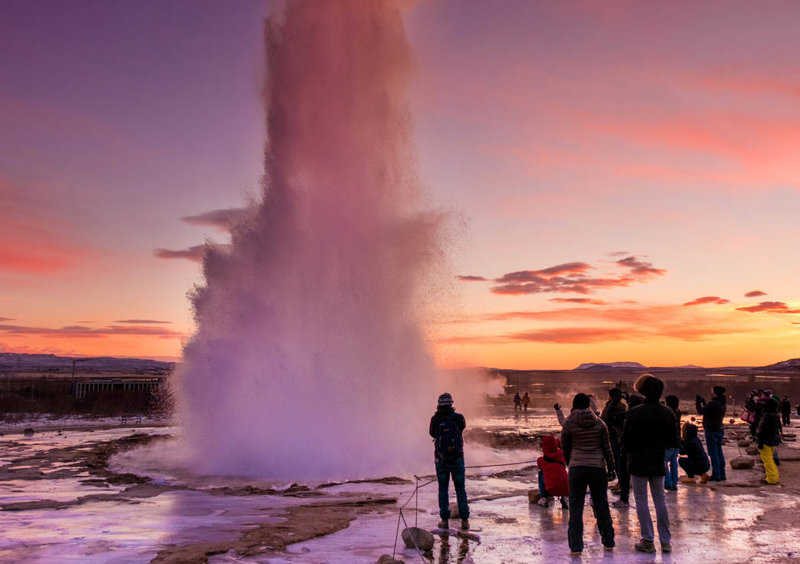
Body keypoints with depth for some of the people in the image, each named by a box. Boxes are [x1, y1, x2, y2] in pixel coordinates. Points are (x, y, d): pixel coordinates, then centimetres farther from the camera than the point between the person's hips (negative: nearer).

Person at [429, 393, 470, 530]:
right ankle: (464, 520, 8)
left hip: (441, 460, 0)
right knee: (460, 489, 9)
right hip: (457, 459, 0)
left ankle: (445, 520, 10)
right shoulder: (458, 418, -7)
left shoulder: (435, 420, -6)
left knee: (443, 489, 10)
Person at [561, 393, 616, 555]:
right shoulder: (599, 422, 3)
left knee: (576, 507, 2)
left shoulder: (569, 423, -2)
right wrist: (611, 468, 13)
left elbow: (565, 447, 6)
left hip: (577, 468, -2)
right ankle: (608, 542, 24)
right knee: (601, 504, 15)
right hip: (598, 467, 2)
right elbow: (607, 447, 4)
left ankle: (576, 546, -1)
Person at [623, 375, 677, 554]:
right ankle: (665, 541, 15)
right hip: (658, 462, 4)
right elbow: (673, 442, 3)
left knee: (641, 500, 4)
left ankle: (648, 541, 6)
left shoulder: (634, 413, -16)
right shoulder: (668, 413, -2)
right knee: (660, 500, 13)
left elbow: (626, 441, -13)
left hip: (638, 463, -4)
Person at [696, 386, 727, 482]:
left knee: (713, 453, -5)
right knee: (719, 452, 13)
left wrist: (698, 403, -1)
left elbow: (701, 412, -16)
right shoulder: (722, 404, 11)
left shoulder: (713, 403, -19)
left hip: (711, 431, -9)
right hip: (719, 430, 9)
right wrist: (703, 402, 24)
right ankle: (722, 475, 17)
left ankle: (716, 475, -3)